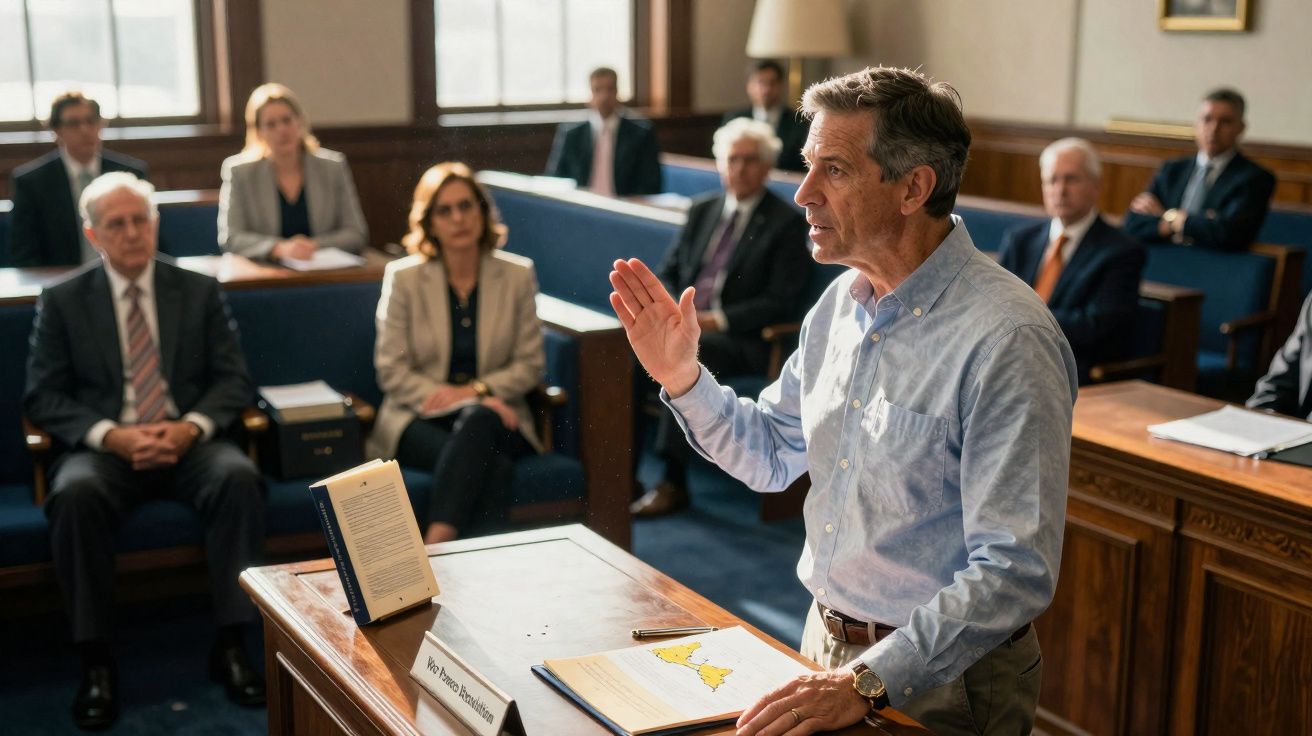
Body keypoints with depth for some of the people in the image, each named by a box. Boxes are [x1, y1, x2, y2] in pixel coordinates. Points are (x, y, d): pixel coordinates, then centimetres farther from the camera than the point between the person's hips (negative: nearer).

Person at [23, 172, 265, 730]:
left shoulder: (199, 292, 11)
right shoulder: (62, 301, 8)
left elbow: (233, 380, 6)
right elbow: (42, 396, 2)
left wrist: (191, 427, -15)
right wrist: (110, 436, -16)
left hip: (189, 443, 1)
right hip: (103, 448, -1)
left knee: (239, 478, -31)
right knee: (76, 494, -35)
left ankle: (229, 646, -22)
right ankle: (95, 661, -23)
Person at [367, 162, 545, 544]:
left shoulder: (517, 275, 7)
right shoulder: (403, 277, 3)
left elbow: (530, 365, 6)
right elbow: (391, 370, 0)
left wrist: (476, 390, -11)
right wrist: (449, 397, -15)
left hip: (492, 415, 1)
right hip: (421, 418, -1)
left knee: (477, 422, -38)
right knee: (485, 461, -36)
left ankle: (434, 547, -45)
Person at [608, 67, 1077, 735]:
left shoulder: (1005, 339, -23)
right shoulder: (841, 302, 1)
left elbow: (1015, 572, -26)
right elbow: (771, 454, 13)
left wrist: (870, 681, -31)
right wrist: (681, 377, -2)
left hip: (939, 682, -7)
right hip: (827, 644, 7)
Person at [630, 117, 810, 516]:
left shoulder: (786, 222, 0)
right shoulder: (702, 210, 18)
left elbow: (780, 303, -8)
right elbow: (667, 274, 18)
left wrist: (717, 319, -17)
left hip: (739, 341, -5)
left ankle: (674, 483, -28)